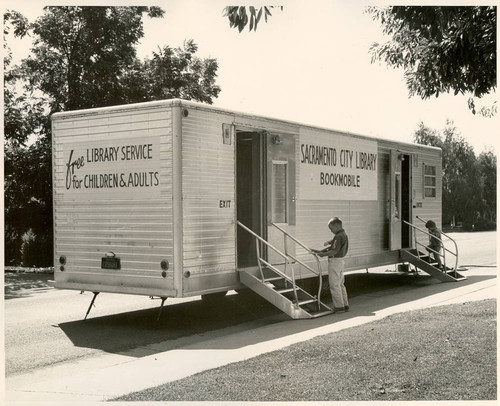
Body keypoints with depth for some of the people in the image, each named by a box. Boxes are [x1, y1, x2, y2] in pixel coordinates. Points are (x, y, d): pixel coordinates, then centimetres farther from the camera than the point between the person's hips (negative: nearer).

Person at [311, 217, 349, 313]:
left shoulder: (339, 236, -20)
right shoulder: (344, 235, 11)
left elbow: (334, 251, -24)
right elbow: (333, 246, 16)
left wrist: (323, 254, -11)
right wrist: (321, 251, 11)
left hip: (335, 261, -10)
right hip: (340, 261, 10)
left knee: (334, 285, -2)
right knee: (340, 284, 16)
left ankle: (339, 306, 1)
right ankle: (345, 305, 20)